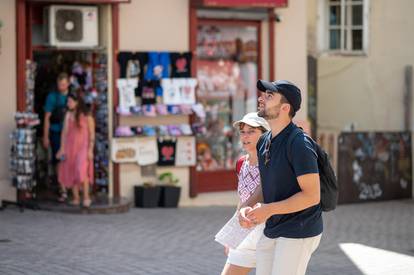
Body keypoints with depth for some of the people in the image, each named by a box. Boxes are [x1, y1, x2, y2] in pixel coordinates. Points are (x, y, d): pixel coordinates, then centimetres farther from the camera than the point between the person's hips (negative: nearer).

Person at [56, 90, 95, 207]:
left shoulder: (87, 116, -6)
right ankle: (76, 198, 12)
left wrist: (90, 149, -9)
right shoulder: (68, 115, 5)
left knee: (82, 170, -19)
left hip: (83, 147, -5)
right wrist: (62, 148, 3)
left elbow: (92, 134, -4)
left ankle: (86, 197, -10)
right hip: (70, 147, 5)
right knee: (71, 172, 4)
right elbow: (64, 132, 6)